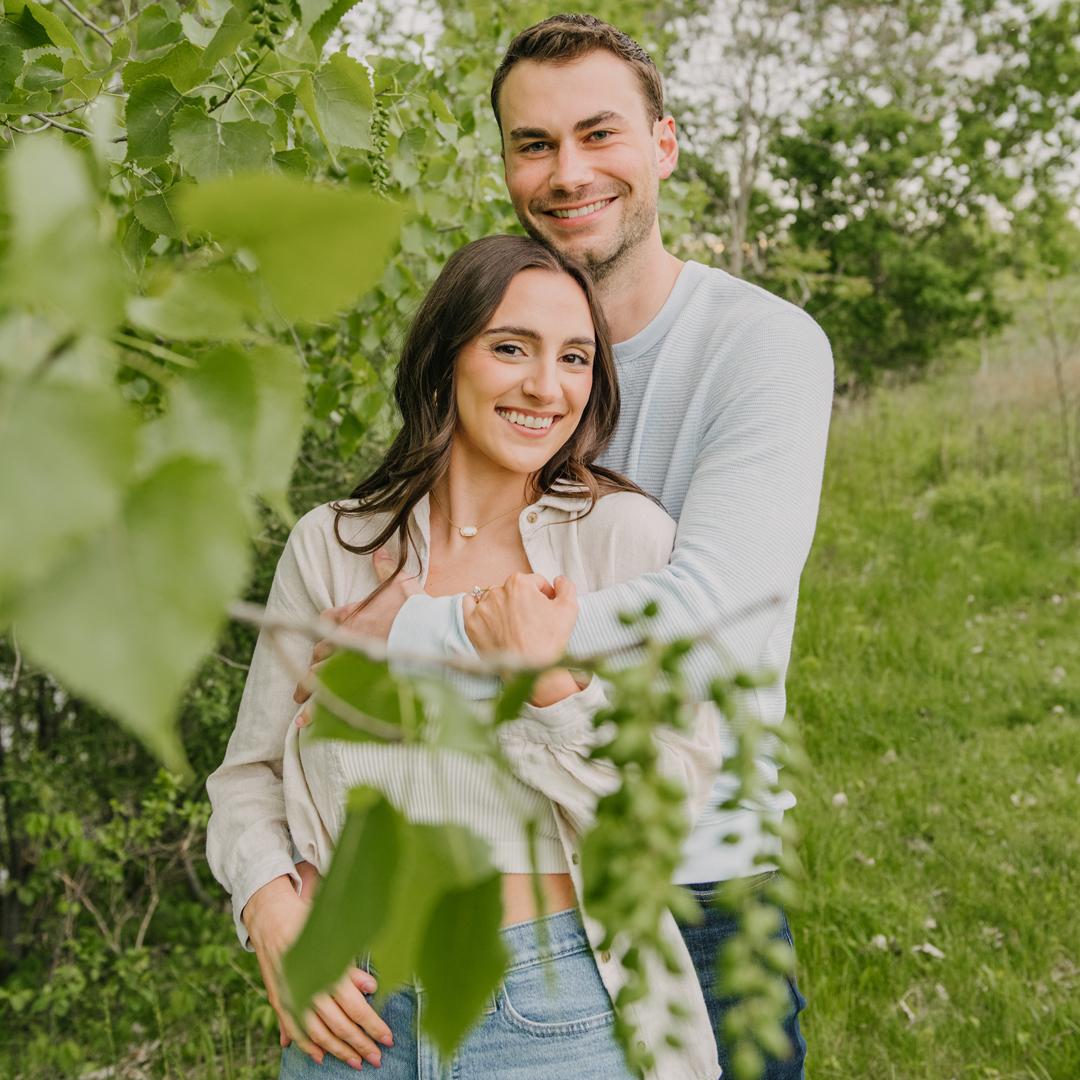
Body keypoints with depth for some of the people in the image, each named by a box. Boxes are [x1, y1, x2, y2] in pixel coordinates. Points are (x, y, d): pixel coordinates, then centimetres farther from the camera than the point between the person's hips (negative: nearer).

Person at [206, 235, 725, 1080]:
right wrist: (272, 911, -10)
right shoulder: (328, 546, 1)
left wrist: (550, 683, -21)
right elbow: (250, 772, 7)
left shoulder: (625, 533, -7)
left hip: (557, 1010, -2)